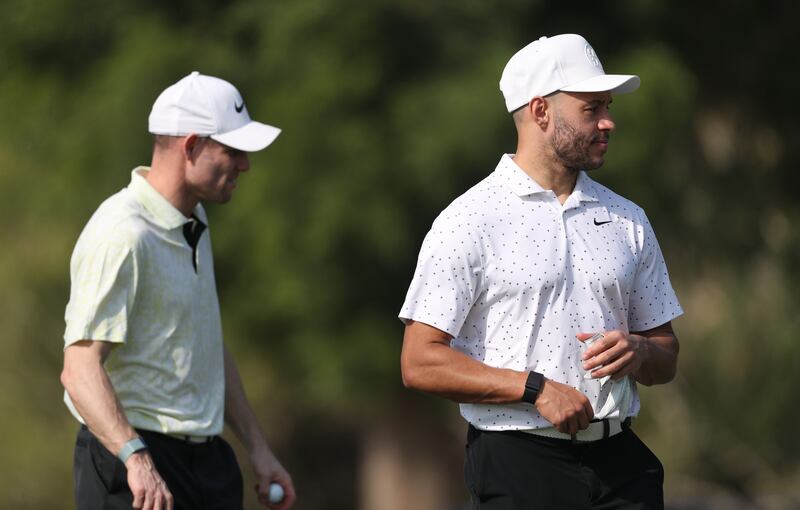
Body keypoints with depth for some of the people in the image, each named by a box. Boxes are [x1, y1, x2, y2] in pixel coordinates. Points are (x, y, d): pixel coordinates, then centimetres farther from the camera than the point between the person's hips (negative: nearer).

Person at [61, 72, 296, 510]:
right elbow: (80, 367, -24)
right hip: (140, 471, -9)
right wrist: (135, 457, -35)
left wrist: (258, 449, 23)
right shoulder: (123, 235, -16)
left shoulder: (194, 226, 16)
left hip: (206, 458, 9)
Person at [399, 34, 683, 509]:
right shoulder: (468, 221, -3)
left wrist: (637, 353, -4)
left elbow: (667, 358, 19)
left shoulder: (628, 220, 14)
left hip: (621, 464, 5)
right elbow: (420, 363, -9)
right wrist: (535, 388, -16)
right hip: (518, 467, -4)